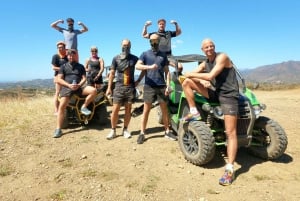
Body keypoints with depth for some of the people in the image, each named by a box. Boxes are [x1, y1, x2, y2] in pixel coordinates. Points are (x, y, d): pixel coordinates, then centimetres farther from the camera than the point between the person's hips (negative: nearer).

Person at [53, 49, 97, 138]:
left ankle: (84, 107, -7)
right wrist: (69, 85, -12)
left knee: (93, 91, -24)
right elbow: (59, 80, 5)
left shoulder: (80, 66, 18)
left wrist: (79, 85, -12)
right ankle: (58, 129, -14)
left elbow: (84, 78, 10)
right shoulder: (63, 66, 14)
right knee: (61, 106, -18)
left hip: (79, 87, 1)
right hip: (67, 87, -1)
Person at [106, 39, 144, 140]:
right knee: (115, 110, -3)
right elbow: (112, 73, 5)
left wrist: (138, 80, 4)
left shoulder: (134, 58, 6)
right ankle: (113, 130, 9)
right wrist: (109, 87, 1)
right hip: (119, 87, 0)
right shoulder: (116, 58, 5)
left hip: (130, 87, 1)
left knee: (128, 109, 5)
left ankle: (125, 129, 17)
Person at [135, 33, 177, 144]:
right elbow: (137, 66, -8)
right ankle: (142, 133, 8)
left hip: (162, 86, 2)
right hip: (149, 86, -2)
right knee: (146, 110, 1)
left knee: (164, 109, 7)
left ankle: (167, 131, 17)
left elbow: (167, 71, 10)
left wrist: (168, 85, -1)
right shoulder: (145, 54, 7)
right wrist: (150, 66, -24)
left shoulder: (163, 55, 13)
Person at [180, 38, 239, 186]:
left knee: (230, 133, -15)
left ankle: (230, 169, -13)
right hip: (215, 93, 7)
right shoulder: (204, 63, 13)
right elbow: (189, 75, 9)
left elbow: (210, 76, -19)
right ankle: (194, 113, -1)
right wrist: (201, 80, -10)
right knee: (186, 82, -1)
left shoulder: (222, 57, -8)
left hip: (228, 95, -7)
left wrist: (191, 74, -8)